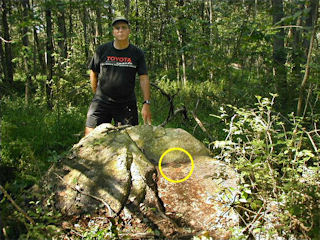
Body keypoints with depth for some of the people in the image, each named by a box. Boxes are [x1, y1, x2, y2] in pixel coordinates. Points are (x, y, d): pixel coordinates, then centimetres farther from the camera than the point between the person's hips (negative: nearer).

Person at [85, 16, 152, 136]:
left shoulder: (137, 53, 4)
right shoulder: (102, 50, 4)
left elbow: (144, 78, 0)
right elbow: (93, 73, 14)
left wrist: (146, 104, -8)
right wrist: (97, 94, 12)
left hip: (127, 104, 0)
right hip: (102, 102, 0)